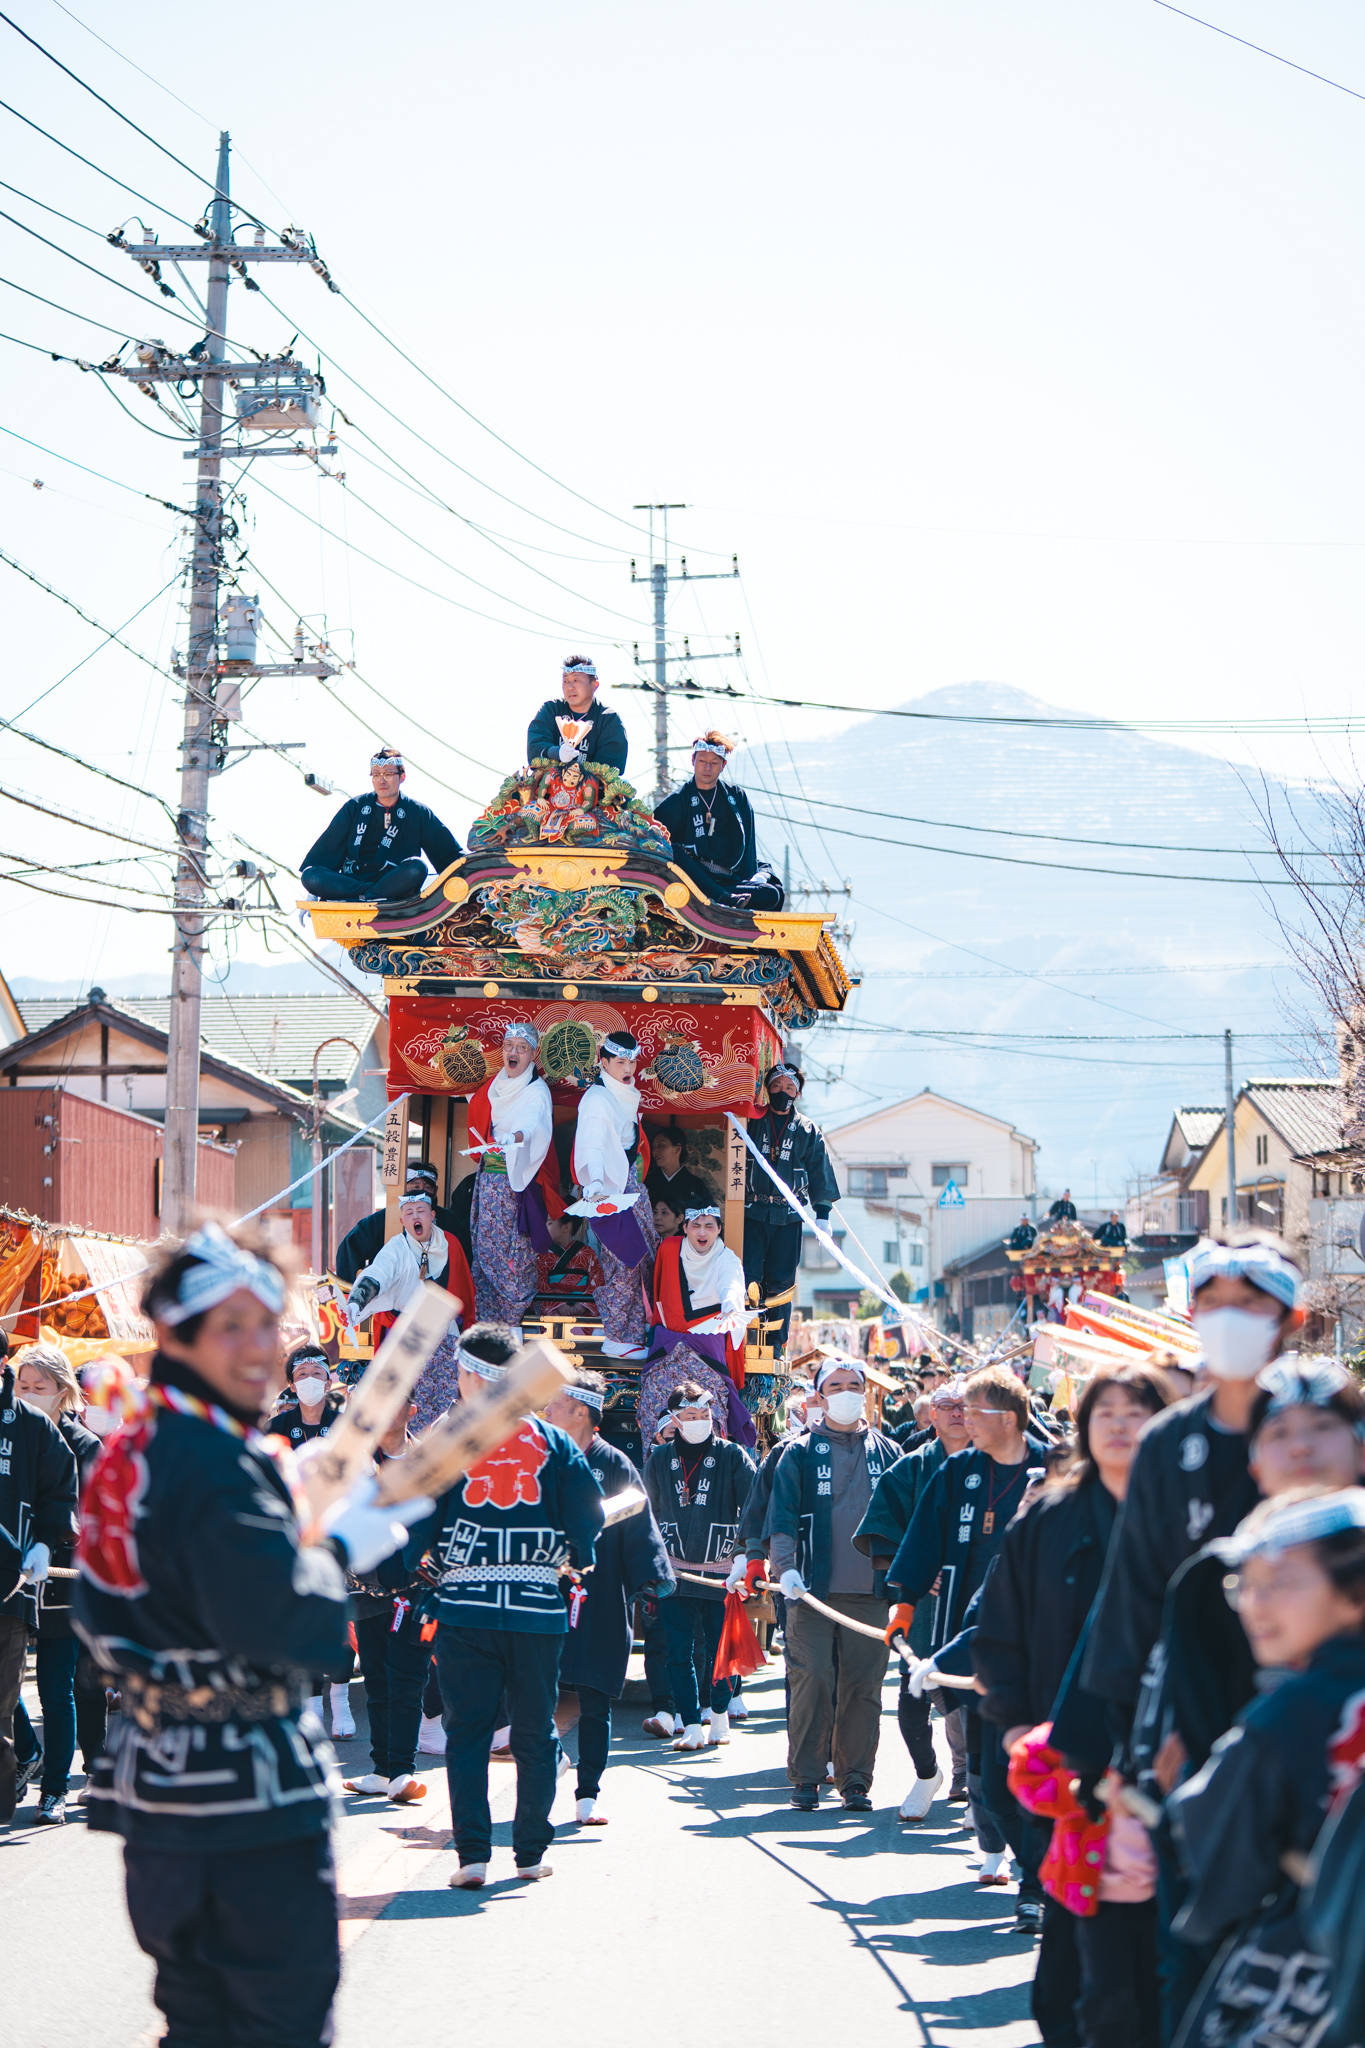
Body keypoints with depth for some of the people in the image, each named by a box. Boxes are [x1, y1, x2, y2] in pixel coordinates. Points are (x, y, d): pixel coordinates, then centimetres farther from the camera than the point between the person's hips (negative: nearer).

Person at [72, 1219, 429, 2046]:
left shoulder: (135, 1447, 11)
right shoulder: (216, 1461, -20)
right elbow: (286, 1621, -27)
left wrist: (317, 1536, 10)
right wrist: (341, 1546, -10)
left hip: (155, 1782, 9)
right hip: (247, 1793, -9)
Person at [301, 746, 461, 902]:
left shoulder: (418, 813, 9)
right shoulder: (355, 807, 11)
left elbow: (450, 855, 10)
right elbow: (327, 848, 11)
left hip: (395, 882, -1)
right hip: (352, 878, 1)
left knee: (416, 867, -34)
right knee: (311, 877, -25)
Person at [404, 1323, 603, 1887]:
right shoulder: (554, 1443, 4)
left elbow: (415, 1521, -2)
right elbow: (588, 1515, 3)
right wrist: (572, 1562, 20)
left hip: (464, 1607, -1)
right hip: (538, 1607, 1)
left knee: (466, 1733, 5)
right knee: (536, 1733, 11)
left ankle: (473, 1856, -3)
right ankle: (532, 1852, 12)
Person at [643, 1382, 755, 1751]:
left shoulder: (732, 1456, 0)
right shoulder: (659, 1459, 8)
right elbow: (648, 1512, 19)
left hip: (720, 1572, -2)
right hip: (674, 1572, 2)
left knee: (720, 1650, 4)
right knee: (679, 1652, -3)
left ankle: (720, 1717, 22)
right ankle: (692, 1725, 1)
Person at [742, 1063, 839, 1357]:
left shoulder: (808, 1131, 12)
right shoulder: (752, 1123, 8)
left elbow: (820, 1173, 13)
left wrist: (823, 1214, 6)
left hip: (789, 1216, 1)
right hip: (752, 1211, -1)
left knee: (781, 1283, 1)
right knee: (748, 1277, -11)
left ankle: (776, 1344, 6)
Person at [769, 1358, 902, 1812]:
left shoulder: (888, 1454, 13)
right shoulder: (800, 1454, 6)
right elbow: (782, 1518, 0)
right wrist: (785, 1568, -15)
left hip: (870, 1589, 2)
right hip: (813, 1588, -2)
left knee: (863, 1685, 1)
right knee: (811, 1680, -7)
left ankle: (855, 1779, 9)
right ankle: (805, 1778, 1)